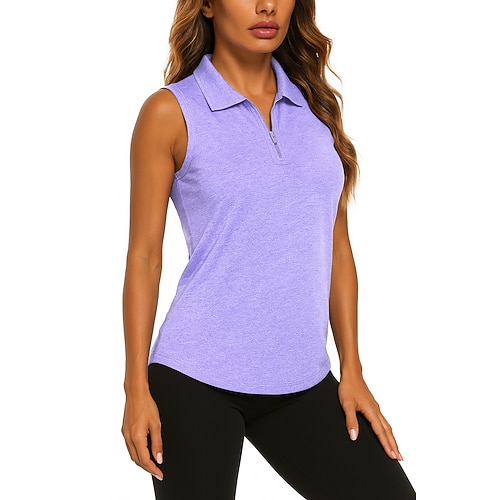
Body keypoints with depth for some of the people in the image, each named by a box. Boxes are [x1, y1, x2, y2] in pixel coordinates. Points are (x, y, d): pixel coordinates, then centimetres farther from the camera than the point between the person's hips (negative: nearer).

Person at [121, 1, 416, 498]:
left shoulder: (317, 104, 9)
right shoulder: (170, 112, -3)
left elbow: (337, 247, 10)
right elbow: (144, 256, -2)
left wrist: (351, 370, 7)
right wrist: (137, 388, -6)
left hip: (301, 381, 4)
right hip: (197, 380, -4)